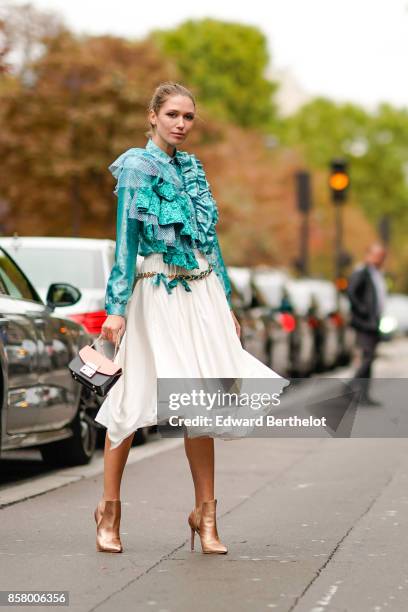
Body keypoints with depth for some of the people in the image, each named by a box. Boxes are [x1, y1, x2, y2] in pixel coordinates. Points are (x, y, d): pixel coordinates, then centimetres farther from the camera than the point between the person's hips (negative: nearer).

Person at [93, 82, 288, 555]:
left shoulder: (192, 168, 15)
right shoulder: (136, 166, -3)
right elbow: (125, 239, -8)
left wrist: (226, 302, 18)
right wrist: (116, 306, -13)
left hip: (202, 293, 6)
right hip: (156, 292, -6)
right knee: (136, 397, -4)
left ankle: (205, 512, 8)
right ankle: (109, 508, 7)